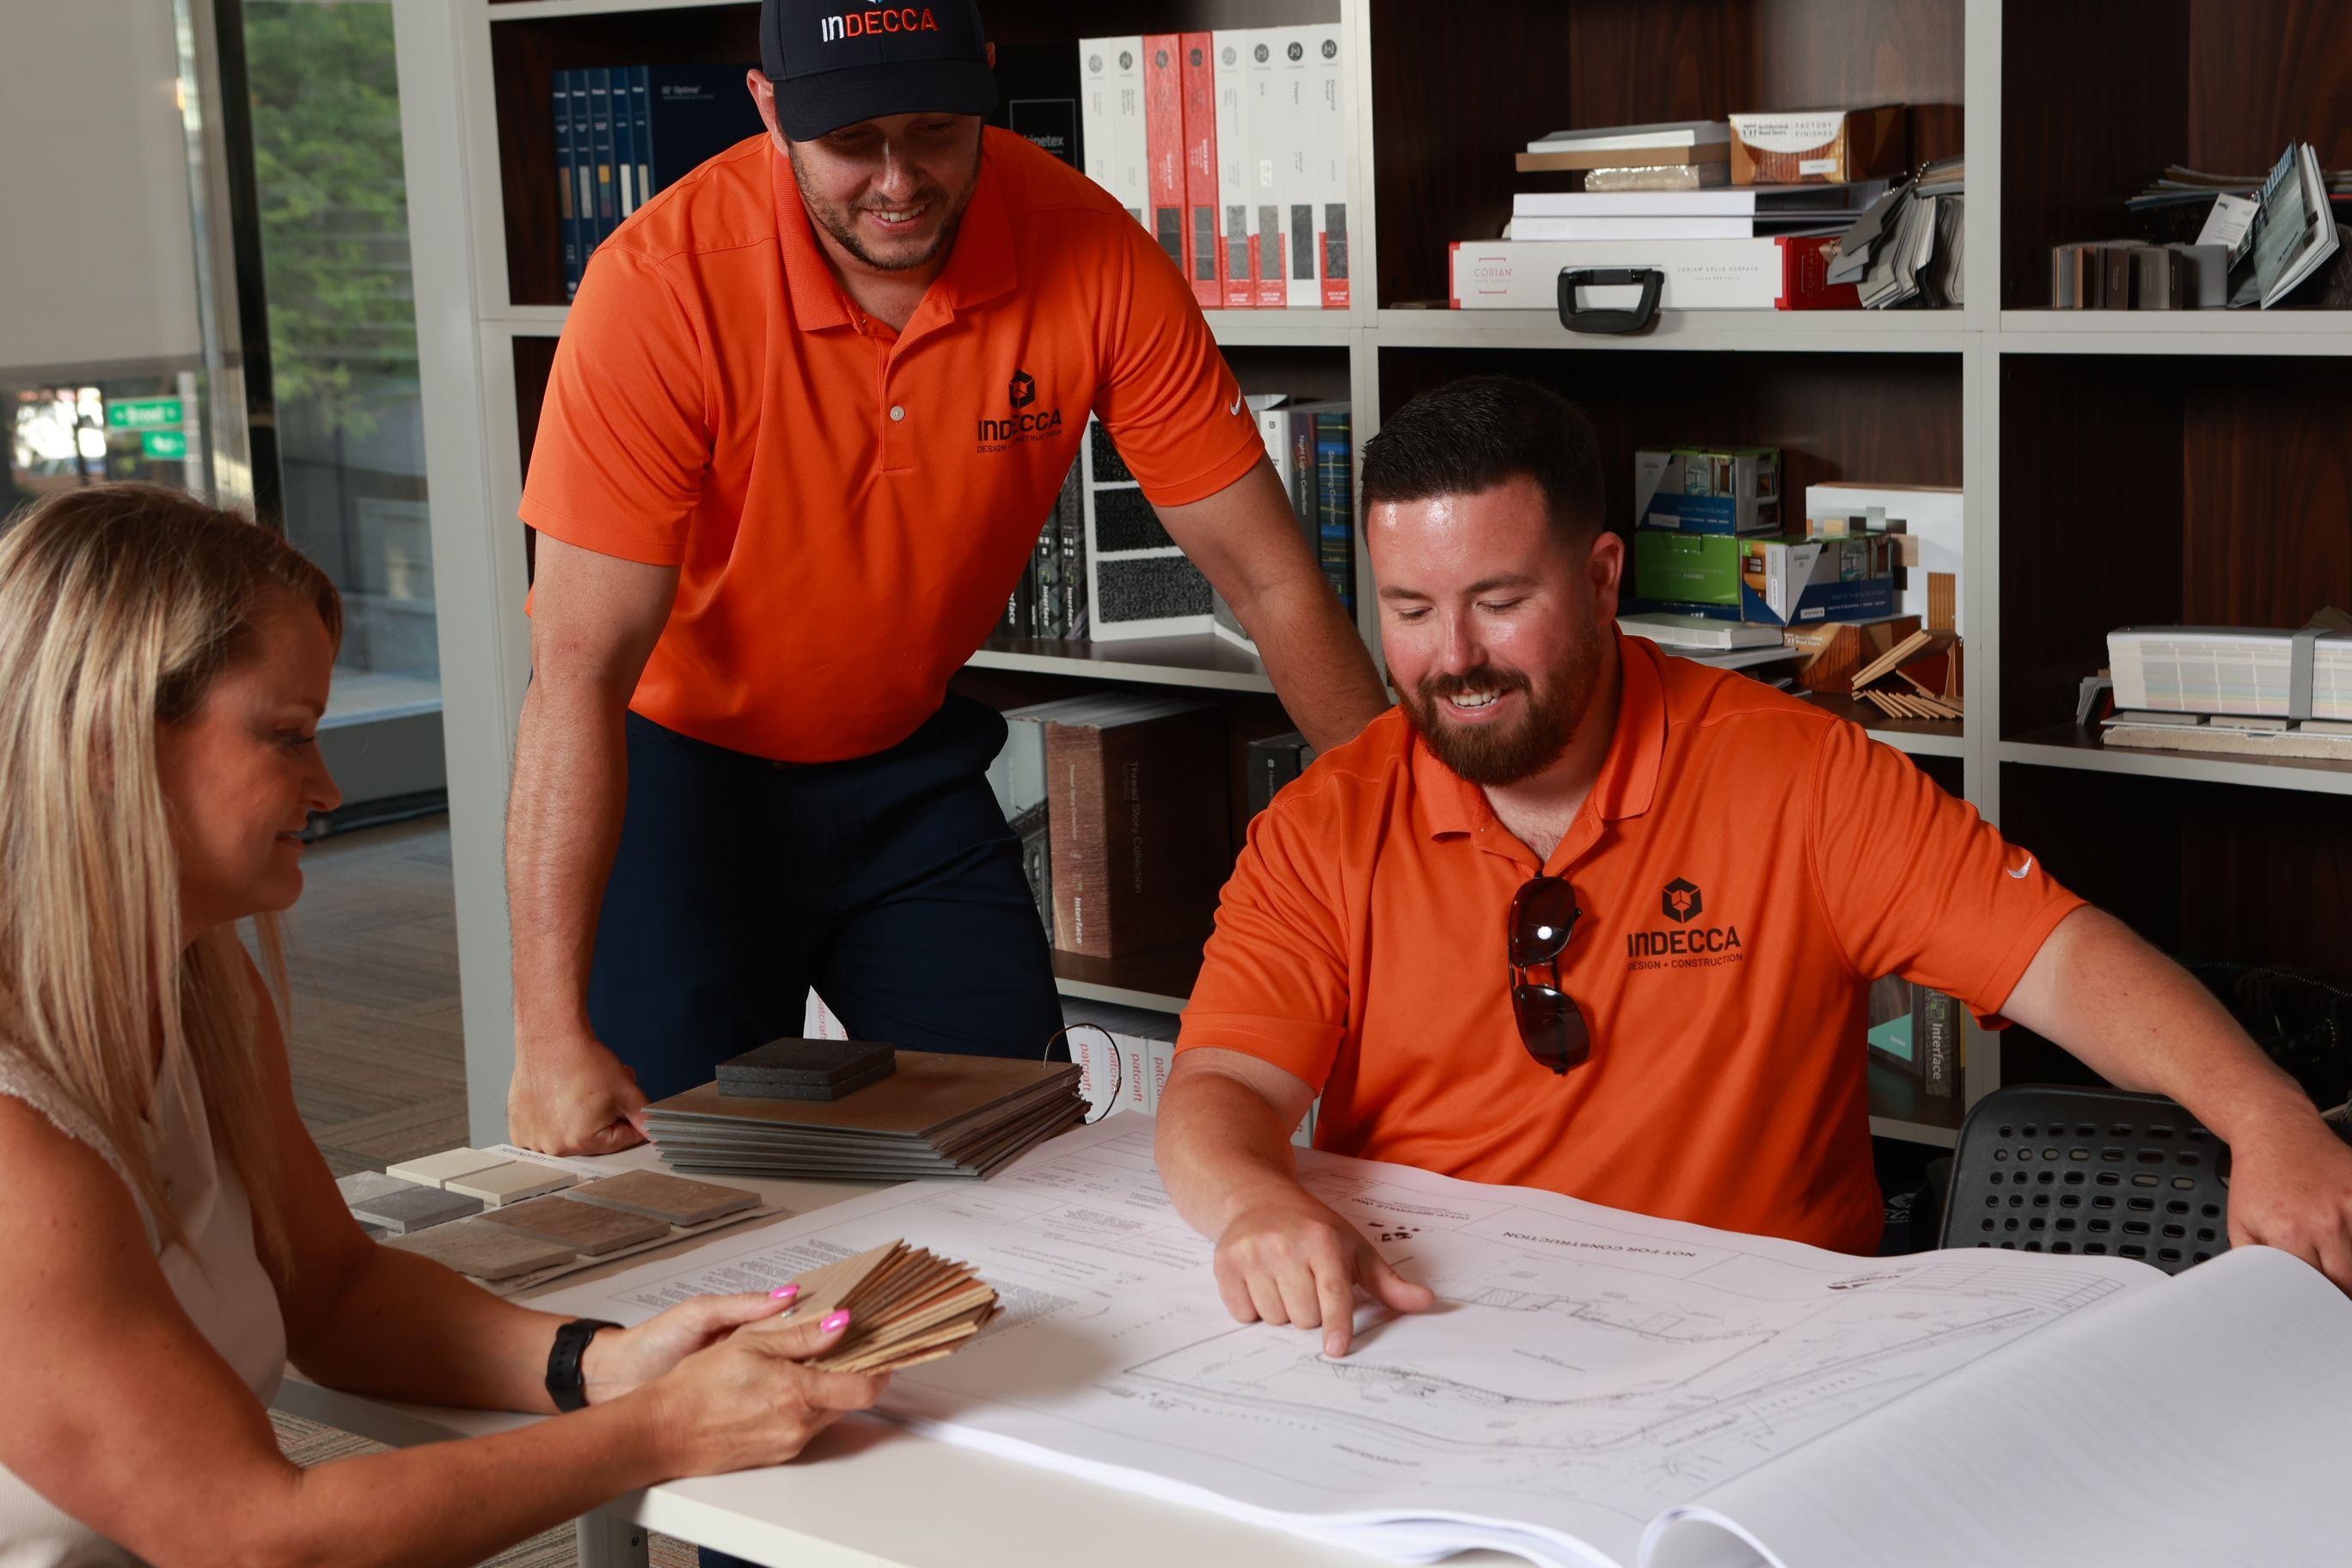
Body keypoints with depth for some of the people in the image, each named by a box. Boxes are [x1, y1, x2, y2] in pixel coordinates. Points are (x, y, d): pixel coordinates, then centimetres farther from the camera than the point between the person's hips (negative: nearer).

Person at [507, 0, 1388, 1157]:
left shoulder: (1091, 258, -19)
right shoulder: (662, 288, -28)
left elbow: (1268, 581, -12)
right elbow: (580, 671, -30)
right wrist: (552, 1035, -35)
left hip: (908, 763, 3)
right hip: (677, 765, -3)